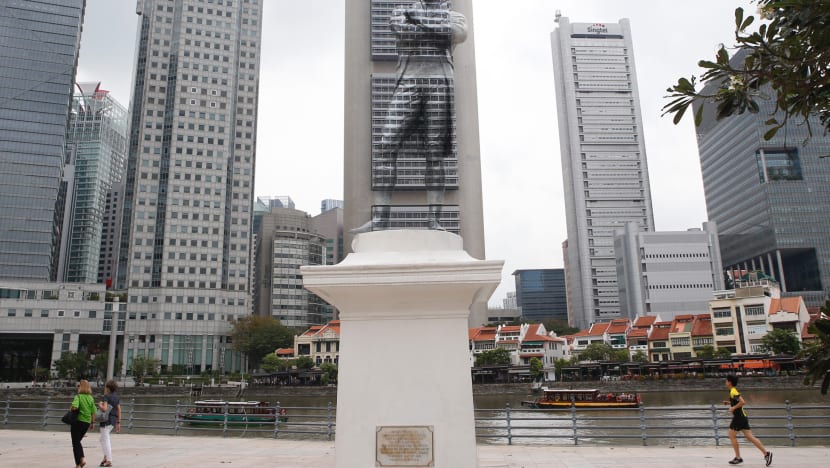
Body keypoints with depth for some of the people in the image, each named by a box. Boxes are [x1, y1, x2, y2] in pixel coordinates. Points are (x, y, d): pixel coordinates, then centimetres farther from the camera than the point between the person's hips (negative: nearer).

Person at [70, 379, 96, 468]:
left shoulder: (78, 397, -13)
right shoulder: (91, 398, 5)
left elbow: (74, 407, -32)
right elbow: (93, 412, 6)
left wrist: (71, 409, -10)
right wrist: (92, 423, 14)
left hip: (77, 421, -5)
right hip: (87, 423, 6)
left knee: (75, 443, 6)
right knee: (78, 441, 23)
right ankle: (82, 459, 8)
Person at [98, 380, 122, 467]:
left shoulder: (106, 396, -10)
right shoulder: (117, 397, 12)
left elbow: (104, 409, -22)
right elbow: (119, 410, 12)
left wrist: (100, 405, -1)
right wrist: (118, 423, 15)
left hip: (106, 420, -8)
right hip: (114, 420, 8)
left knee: (105, 440, -2)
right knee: (102, 439, 22)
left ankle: (109, 461, -2)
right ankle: (106, 457, 20)